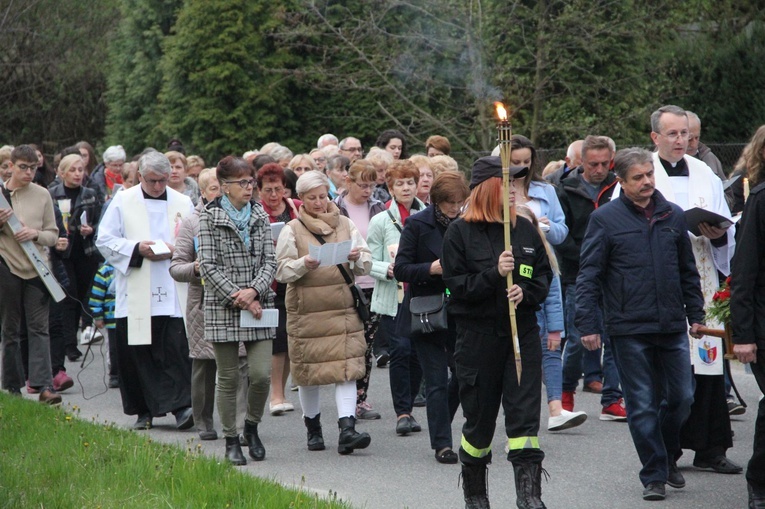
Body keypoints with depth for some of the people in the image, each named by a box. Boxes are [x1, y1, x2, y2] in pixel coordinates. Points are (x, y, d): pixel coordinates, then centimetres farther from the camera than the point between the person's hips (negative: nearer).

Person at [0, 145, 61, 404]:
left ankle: (44, 385, -13)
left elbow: (53, 234, 8)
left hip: (37, 268, 1)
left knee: (39, 328, -6)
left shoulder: (42, 195, 6)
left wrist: (36, 234, -12)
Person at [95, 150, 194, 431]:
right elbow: (105, 240, 2)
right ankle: (144, 410, 12)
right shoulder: (123, 201, 6)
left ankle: (181, 406, -13)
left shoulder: (183, 203, 11)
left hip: (174, 295, 0)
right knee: (138, 354, 1)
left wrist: (175, 250, -8)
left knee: (176, 352, -9)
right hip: (135, 294, 0)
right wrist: (137, 249, -12)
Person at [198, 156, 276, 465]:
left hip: (259, 305, 3)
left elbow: (269, 260, 6)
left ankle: (251, 427, 18)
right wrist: (239, 298, -13)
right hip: (223, 308, -3)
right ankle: (231, 442, 12)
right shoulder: (209, 218, -2)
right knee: (228, 378, 1)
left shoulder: (260, 216, 10)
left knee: (261, 373, -6)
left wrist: (254, 291, -11)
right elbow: (209, 266, -7)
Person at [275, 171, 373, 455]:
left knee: (348, 368, -11)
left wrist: (357, 258, -12)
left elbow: (366, 265, 11)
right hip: (306, 311, -1)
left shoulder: (345, 225, 11)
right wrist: (304, 264, -22)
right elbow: (281, 271, -4)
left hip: (344, 309, 1)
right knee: (308, 370, 6)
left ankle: (347, 429, -18)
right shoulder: (292, 230, 3)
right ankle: (313, 429, 24)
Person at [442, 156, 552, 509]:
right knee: (479, 417, 7)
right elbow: (456, 283, -9)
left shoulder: (525, 229, 8)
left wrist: (526, 292, -9)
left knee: (525, 414, -6)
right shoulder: (460, 232, -4)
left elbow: (544, 275, 11)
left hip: (522, 332, 3)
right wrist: (494, 275, -20)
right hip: (478, 335, -3)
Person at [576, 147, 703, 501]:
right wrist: (588, 325, -8)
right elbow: (589, 277, -3)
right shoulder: (605, 219, -3)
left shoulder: (673, 216, 9)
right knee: (642, 406, 1)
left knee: (681, 398, 8)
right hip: (629, 329, -4)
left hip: (672, 327, 4)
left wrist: (695, 313, 14)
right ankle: (654, 475, 10)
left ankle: (667, 457, 32)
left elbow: (688, 271, 18)